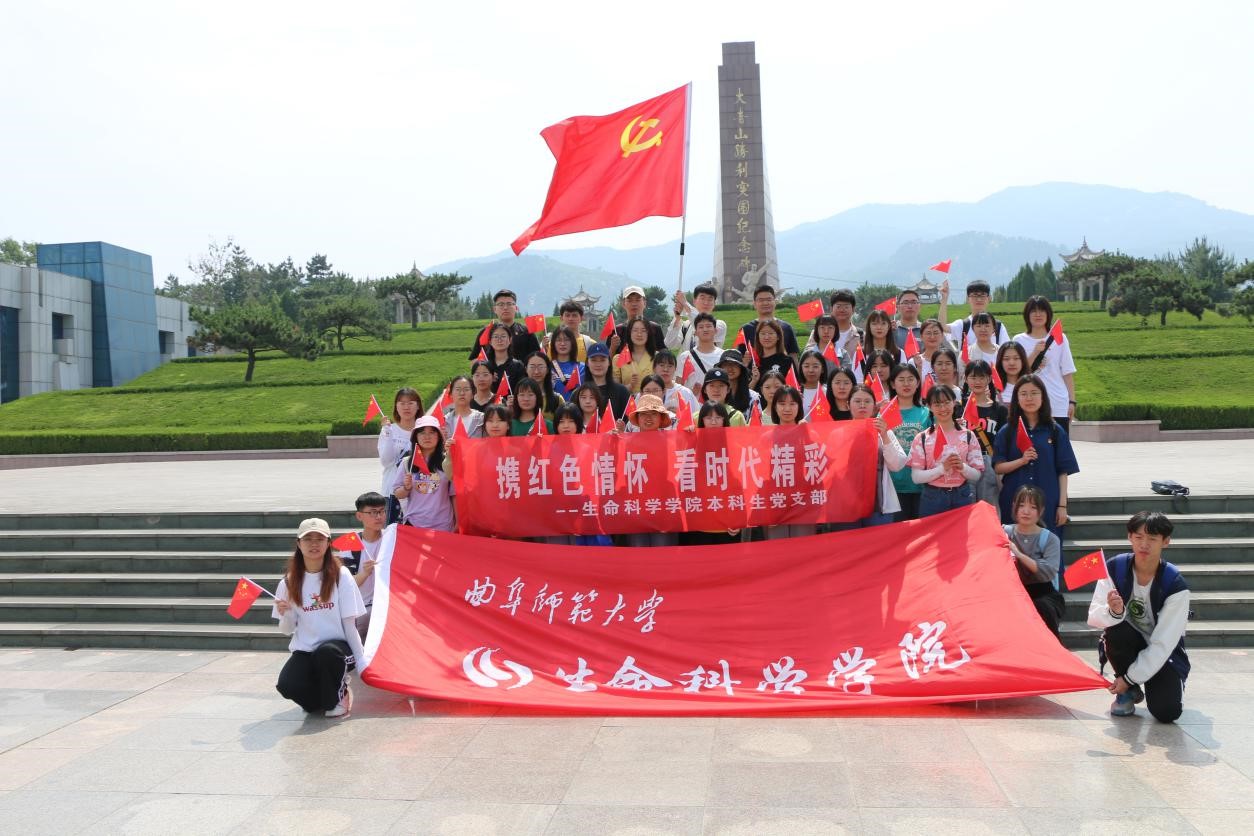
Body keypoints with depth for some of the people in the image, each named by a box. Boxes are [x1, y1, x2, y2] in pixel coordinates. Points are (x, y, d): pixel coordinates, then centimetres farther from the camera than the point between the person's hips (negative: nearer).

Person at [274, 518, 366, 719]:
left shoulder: (341, 576, -6)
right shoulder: (289, 581, 1)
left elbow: (349, 623, -4)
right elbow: (287, 630, 6)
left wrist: (361, 659, -9)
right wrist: (285, 614, -15)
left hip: (337, 647, -2)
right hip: (304, 651, 3)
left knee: (326, 652, -36)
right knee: (287, 685, -26)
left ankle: (337, 697, -5)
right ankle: (325, 694, 9)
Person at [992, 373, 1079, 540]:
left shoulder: (1055, 431, 4)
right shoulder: (1007, 431, 5)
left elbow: (1063, 472, 4)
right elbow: (998, 467, 2)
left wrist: (1062, 505, -1)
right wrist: (1021, 460, -15)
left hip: (1047, 504, 0)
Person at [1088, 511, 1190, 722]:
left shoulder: (1175, 585, -20)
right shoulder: (1114, 568, -14)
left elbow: (1163, 643, -19)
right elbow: (1093, 618, -17)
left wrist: (1129, 678, -20)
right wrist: (1113, 612, -41)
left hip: (1163, 653, -2)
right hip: (1127, 643, 2)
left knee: (1166, 711, -26)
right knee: (1117, 631, -33)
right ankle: (1129, 692, -7)